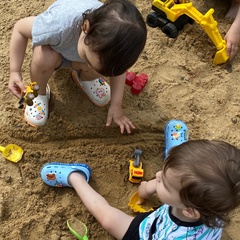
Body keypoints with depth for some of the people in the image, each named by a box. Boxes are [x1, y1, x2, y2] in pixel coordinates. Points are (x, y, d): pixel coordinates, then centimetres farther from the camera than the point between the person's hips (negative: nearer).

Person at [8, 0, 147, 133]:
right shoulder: (59, 25, -47)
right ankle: (39, 92, -2)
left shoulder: (117, 42, -36)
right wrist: (15, 72, -29)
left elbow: (119, 68, -14)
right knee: (44, 58, -36)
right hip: (54, 47, -2)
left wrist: (116, 105, -18)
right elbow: (20, 28, -28)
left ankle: (83, 77, 11)